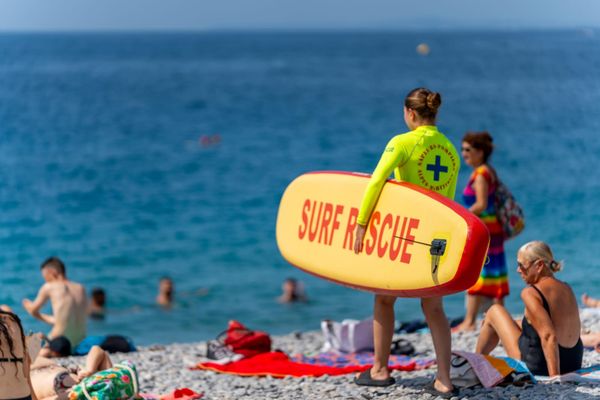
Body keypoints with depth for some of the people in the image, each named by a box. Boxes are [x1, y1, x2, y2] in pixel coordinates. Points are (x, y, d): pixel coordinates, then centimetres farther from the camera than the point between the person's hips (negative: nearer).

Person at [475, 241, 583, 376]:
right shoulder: (566, 289, 5)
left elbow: (548, 336, -27)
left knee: (494, 312, 11)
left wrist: (554, 377, -30)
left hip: (538, 368, -7)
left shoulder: (530, 293, -17)